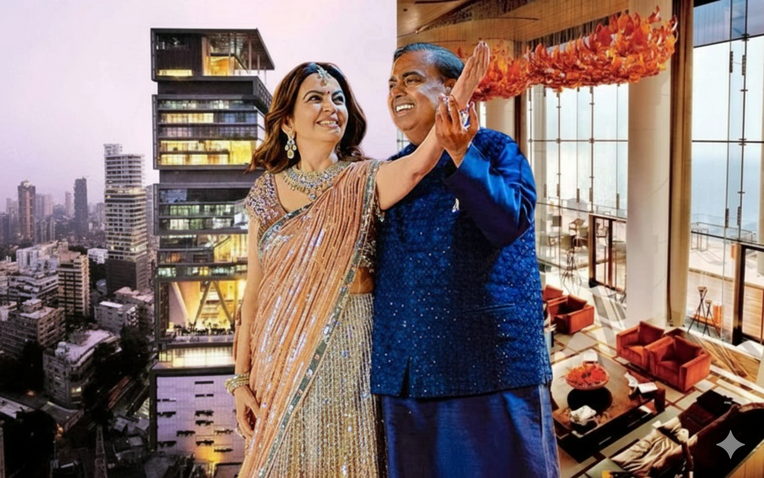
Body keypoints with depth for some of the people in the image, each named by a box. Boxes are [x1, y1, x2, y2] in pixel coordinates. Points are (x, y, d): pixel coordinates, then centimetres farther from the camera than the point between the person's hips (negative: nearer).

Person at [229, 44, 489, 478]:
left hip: (350, 351, -2)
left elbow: (418, 164, -26)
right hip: (282, 358, 2)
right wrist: (241, 376, 0)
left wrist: (454, 102, -44)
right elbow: (254, 291, 4)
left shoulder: (365, 181, -3)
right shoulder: (268, 191, 3)